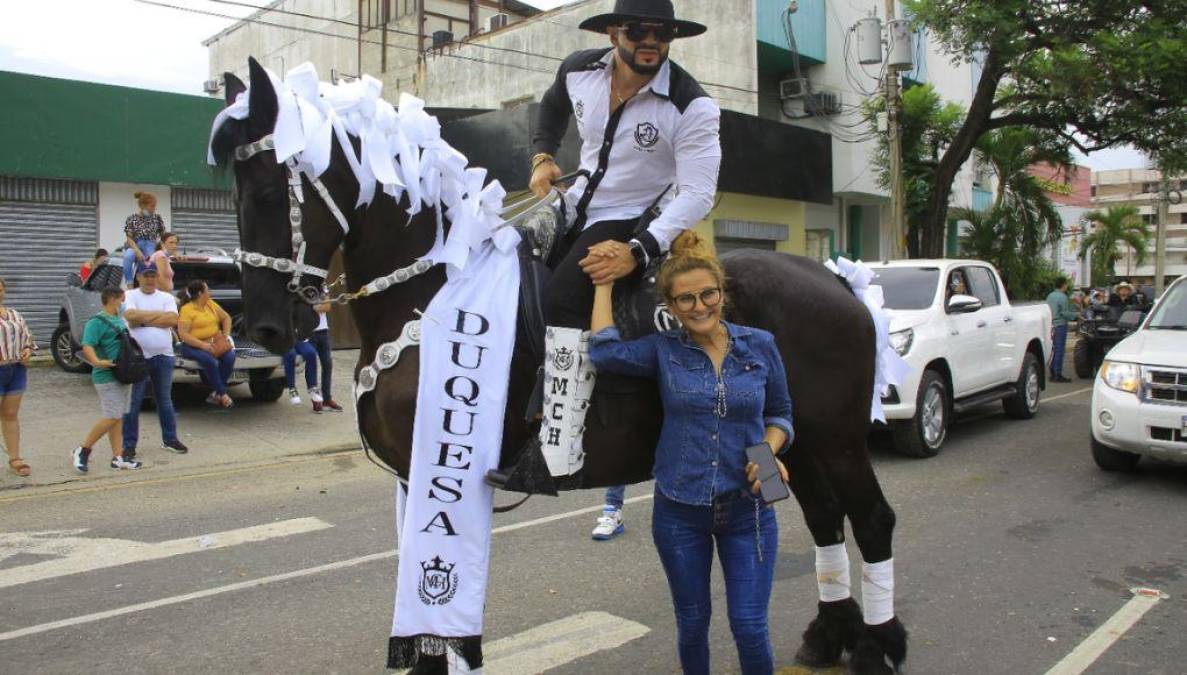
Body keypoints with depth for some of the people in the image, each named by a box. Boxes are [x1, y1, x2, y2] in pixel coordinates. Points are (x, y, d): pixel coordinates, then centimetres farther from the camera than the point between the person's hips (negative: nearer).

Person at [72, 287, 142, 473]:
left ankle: (117, 457, 12)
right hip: (107, 377, -9)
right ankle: (82, 451, 4)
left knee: (117, 417, 9)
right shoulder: (96, 322, -11)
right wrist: (96, 362, -39)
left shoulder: (119, 319, 15)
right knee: (111, 417, -11)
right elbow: (87, 347, -23)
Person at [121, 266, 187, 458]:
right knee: (133, 403, 1)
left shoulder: (167, 297, 9)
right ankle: (129, 445, 9)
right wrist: (159, 314, -9)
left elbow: (173, 320, -8)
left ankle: (170, 439, 24)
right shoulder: (130, 296, 2)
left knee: (165, 400, 14)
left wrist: (143, 320, -9)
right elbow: (130, 315, -17)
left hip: (163, 356, 3)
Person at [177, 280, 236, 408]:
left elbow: (226, 317, 23)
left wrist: (226, 335, 5)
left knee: (230, 356, -24)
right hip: (193, 346, -5)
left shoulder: (211, 304, 13)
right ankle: (222, 393, -20)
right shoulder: (186, 310, -7)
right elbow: (183, 334, -15)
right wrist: (202, 345, -26)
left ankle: (216, 393, -15)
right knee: (209, 360, -35)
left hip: (215, 343, 5)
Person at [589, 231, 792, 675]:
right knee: (692, 624, 15)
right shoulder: (664, 350, -4)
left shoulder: (760, 345, -2)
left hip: (747, 508, 0)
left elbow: (780, 413, 8)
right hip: (679, 510, 0)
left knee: (749, 626, 2)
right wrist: (605, 283, -11)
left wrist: (769, 452, -12)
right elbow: (604, 352, -22)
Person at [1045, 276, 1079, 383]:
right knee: (1059, 349, -6)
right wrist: (1075, 315, -1)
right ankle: (1058, 375, -6)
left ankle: (1053, 373, 16)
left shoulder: (1050, 296, 12)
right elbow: (1065, 313, -16)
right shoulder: (1062, 297, -13)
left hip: (1051, 325, 8)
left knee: (1053, 349, 12)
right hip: (1060, 325, -8)